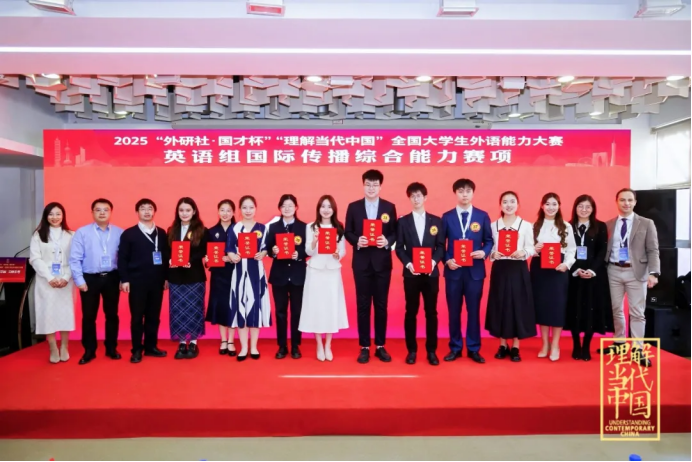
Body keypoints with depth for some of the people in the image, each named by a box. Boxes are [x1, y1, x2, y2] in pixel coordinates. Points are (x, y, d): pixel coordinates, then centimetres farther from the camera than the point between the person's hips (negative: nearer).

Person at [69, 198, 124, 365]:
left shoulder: (119, 232, 0)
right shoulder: (82, 232, -2)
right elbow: (75, 258, -4)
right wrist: (79, 280, -8)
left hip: (112, 278, 1)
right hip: (90, 278, -1)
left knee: (112, 314, 11)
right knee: (88, 316, 6)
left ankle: (111, 348, 25)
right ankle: (89, 351, 20)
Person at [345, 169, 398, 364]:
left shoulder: (389, 207, 5)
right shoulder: (353, 207, 4)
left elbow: (395, 233, 3)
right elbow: (347, 232, 3)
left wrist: (387, 241, -16)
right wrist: (357, 241, -16)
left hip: (382, 262, 1)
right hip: (361, 262, 0)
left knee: (381, 305, 8)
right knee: (363, 305, 5)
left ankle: (380, 346, 19)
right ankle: (364, 347, 14)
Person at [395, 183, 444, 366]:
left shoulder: (436, 221, 7)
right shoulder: (403, 221, 5)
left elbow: (441, 246, 4)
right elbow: (399, 247, 1)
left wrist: (434, 261, -14)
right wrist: (408, 264, -14)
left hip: (431, 273, 1)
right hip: (411, 273, -1)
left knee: (431, 312, 5)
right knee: (411, 312, 5)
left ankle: (431, 351, 15)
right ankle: (412, 350, 15)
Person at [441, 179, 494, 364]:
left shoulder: (482, 216, 4)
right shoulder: (447, 217, 3)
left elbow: (489, 241, 6)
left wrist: (484, 252, -14)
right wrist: (447, 260, -11)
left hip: (475, 270, 0)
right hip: (454, 270, 0)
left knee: (474, 310, 6)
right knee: (454, 311, 7)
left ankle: (474, 349, 18)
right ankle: (455, 348, 20)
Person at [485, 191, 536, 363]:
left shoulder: (526, 226, 1)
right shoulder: (493, 225, 6)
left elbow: (531, 249, 0)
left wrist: (523, 253, -20)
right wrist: (493, 254, -15)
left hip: (518, 270, -1)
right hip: (499, 269, 2)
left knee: (518, 305, 1)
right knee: (500, 305, 5)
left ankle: (515, 347, 13)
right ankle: (503, 345, 18)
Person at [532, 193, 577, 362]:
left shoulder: (566, 227, 3)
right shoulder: (535, 226, 8)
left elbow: (571, 250, -1)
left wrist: (566, 264, -16)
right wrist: (534, 249, -16)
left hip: (558, 269, -2)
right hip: (538, 268, 2)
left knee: (557, 305, -1)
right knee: (541, 304, 5)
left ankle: (555, 345, 13)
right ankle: (545, 344, 19)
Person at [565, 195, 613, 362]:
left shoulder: (601, 227, 6)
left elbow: (602, 252, -1)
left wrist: (592, 270, -14)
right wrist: (575, 270, -13)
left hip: (594, 275, 0)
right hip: (573, 274, 0)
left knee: (591, 309, 2)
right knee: (574, 309, 2)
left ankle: (586, 347, 14)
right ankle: (576, 346, 13)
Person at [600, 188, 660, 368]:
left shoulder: (646, 224, 2)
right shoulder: (609, 225, 8)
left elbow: (653, 251, -4)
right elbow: (605, 250, 7)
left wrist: (653, 273, -16)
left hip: (636, 271, -2)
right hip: (614, 271, 2)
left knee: (637, 312, 1)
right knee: (616, 309, 12)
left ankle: (638, 349, 8)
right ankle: (619, 343, 28)